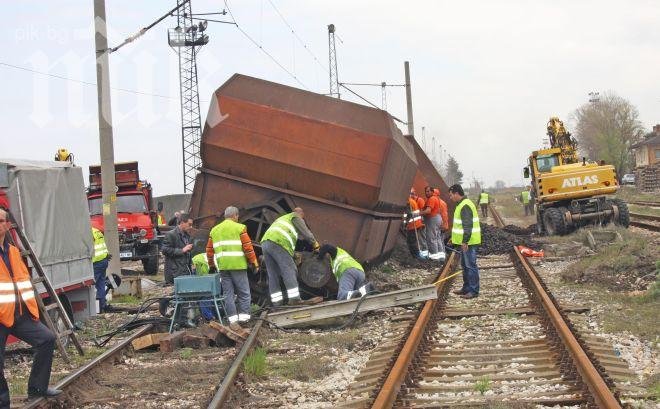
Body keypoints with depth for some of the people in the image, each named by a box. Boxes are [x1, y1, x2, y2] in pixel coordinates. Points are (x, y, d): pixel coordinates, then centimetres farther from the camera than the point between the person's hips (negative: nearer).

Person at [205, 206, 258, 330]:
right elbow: (248, 247, -6)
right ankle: (244, 316, -1)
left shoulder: (214, 230, 15)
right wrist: (254, 262, 1)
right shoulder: (239, 228, -1)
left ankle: (232, 320, 4)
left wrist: (212, 265, 27)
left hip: (222, 266, 5)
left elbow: (209, 250, 17)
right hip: (238, 264, -5)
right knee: (244, 292, 3)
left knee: (228, 293, 6)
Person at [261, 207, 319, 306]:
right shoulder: (296, 217, 16)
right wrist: (315, 244, 26)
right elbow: (306, 233, 10)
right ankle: (294, 299, -18)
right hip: (278, 243, -8)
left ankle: (276, 303, 2)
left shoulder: (282, 218, 40)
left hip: (265, 242, 8)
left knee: (273, 275, 6)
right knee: (289, 270, -9)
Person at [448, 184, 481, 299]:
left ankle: (474, 291, -4)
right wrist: (459, 239, 28)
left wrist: (465, 241, -26)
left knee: (470, 265, -7)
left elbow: (468, 226, -24)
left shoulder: (465, 206, -19)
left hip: (468, 242, -11)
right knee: (465, 265, 17)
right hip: (465, 241, 11)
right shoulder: (462, 204, 16)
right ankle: (466, 288, 26)